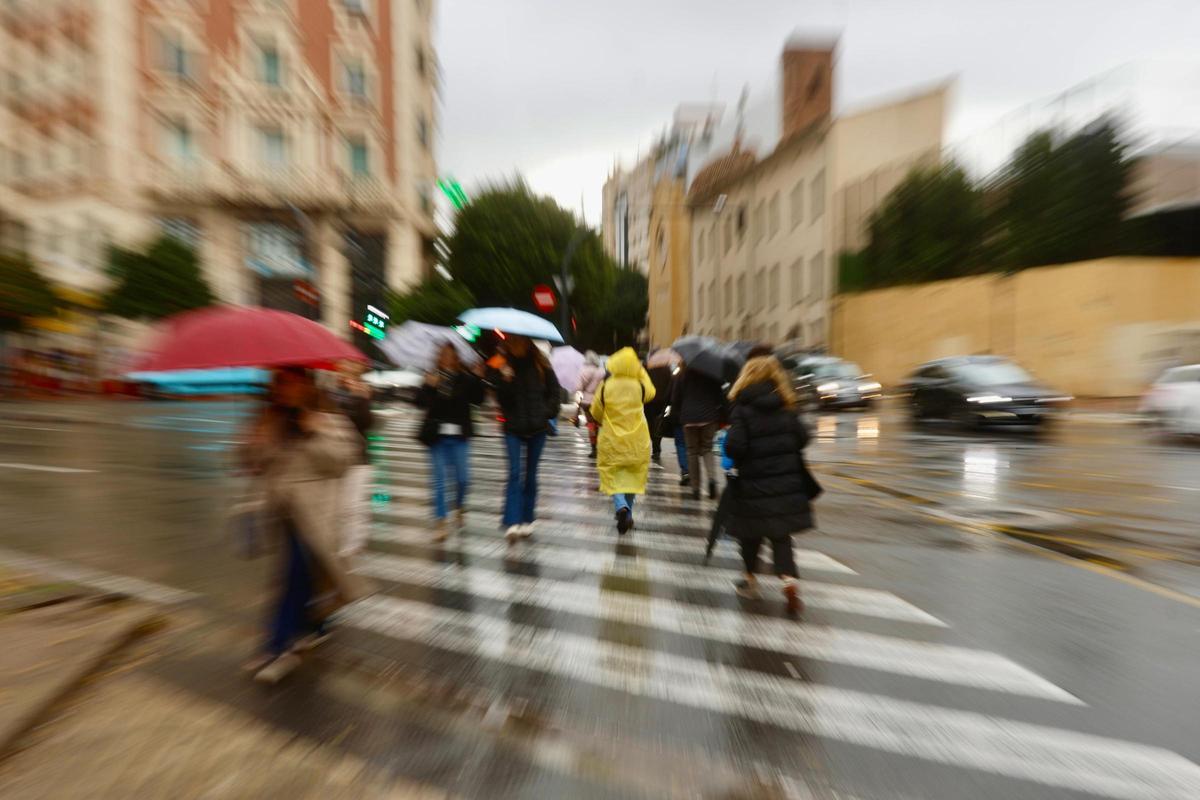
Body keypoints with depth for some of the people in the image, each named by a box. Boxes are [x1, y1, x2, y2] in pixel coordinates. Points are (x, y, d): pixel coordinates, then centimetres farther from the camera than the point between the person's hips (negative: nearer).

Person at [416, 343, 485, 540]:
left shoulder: (465, 378, 1)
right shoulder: (432, 377, 1)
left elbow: (478, 399, -7)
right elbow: (420, 402, -8)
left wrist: (477, 380, -16)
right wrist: (430, 387, -23)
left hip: (459, 436, 0)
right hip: (437, 436, 0)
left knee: (462, 478, 4)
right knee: (439, 479, 3)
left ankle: (460, 508, 35)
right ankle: (442, 523, 14)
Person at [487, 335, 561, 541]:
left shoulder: (540, 364, 1)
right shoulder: (500, 365, -2)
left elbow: (554, 390, 7)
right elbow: (500, 397, -9)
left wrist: (548, 412, -3)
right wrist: (504, 380, -26)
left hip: (537, 427, 1)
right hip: (513, 427, -1)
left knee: (531, 474, 10)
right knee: (515, 473, -9)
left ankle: (527, 520, 23)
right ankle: (512, 523, -6)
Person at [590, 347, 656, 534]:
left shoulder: (606, 385, -11)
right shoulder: (640, 385, -10)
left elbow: (596, 412, 1)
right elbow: (651, 393, 15)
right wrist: (642, 371, 13)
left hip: (612, 440, -1)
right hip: (637, 441, 2)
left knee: (613, 475, 10)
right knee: (632, 475, 16)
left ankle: (621, 507, -13)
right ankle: (627, 514, 22)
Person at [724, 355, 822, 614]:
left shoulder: (742, 410, -13)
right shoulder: (786, 408, 1)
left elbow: (734, 447, -21)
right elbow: (802, 438, 2)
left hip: (754, 487, -3)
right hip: (787, 484, 4)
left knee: (751, 533, 16)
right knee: (780, 535, 15)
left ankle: (751, 578, 31)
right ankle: (789, 578, 0)